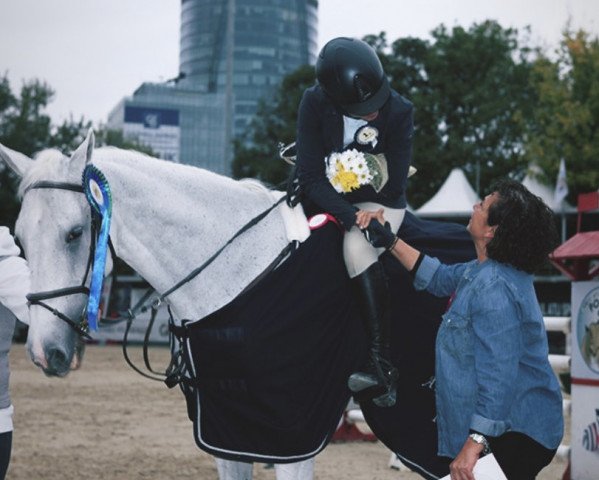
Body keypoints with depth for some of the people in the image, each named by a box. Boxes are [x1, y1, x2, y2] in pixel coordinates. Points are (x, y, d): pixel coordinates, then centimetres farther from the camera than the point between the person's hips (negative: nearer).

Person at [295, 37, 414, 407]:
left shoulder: (399, 112, -18)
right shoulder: (315, 104, -16)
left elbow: (393, 186, -17)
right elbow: (311, 178, -19)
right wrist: (353, 216, -32)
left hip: (380, 203, -4)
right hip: (328, 198, 4)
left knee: (357, 246, -33)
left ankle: (383, 367, -37)